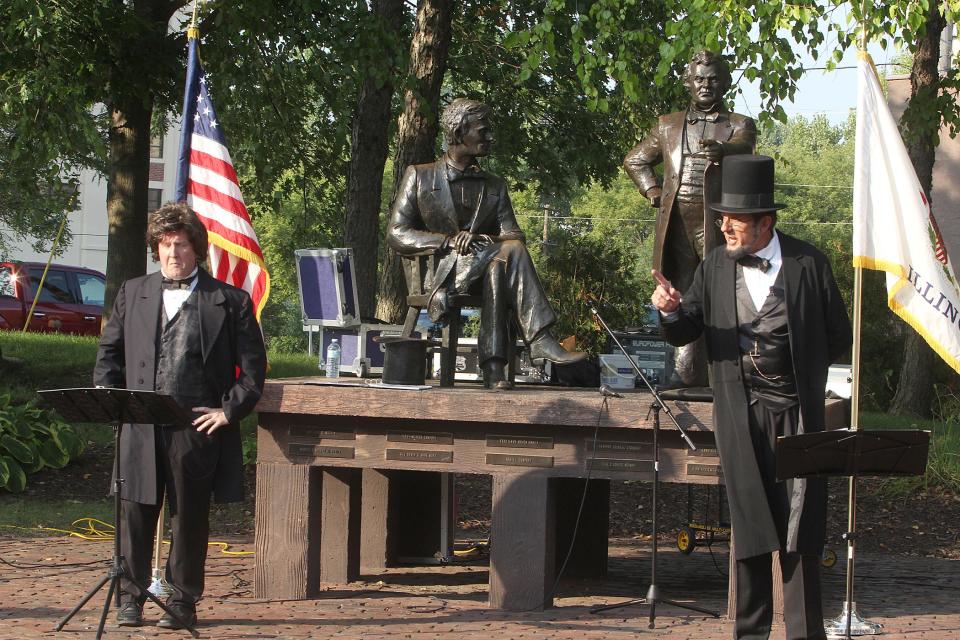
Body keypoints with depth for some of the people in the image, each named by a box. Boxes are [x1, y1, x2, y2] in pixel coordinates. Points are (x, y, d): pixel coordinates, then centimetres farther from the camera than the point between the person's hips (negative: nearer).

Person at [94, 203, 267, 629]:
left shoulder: (230, 302, 4)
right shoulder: (132, 294, 14)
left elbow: (253, 365, 4)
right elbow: (109, 353, 19)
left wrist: (230, 409, -4)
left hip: (197, 426, -2)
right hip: (139, 426, 2)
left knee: (189, 518, 4)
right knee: (135, 513, 2)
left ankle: (183, 601, 13)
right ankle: (131, 598, 12)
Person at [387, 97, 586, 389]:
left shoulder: (495, 186, 20)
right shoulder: (419, 176, 10)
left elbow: (513, 234, 8)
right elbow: (397, 235, 1)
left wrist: (483, 240, -16)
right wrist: (449, 241, -15)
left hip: (483, 272, 3)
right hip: (437, 273, -3)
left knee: (497, 269, -35)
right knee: (508, 252, -32)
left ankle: (493, 365, -44)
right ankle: (540, 341, -41)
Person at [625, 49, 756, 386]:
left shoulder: (740, 126, 9)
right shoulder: (668, 125, 19)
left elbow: (742, 150, -16)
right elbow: (634, 160, 32)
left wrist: (721, 151, -40)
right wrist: (652, 190, 14)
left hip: (717, 225, -3)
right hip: (677, 226, 3)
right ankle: (686, 375, 2)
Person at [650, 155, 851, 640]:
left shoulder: (807, 263, -2)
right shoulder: (715, 266, 5)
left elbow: (838, 336, 6)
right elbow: (685, 333, 6)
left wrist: (802, 372, 4)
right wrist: (671, 311, -14)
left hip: (797, 409, -2)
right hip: (740, 413, 2)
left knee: (799, 522, -4)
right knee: (749, 522, 5)